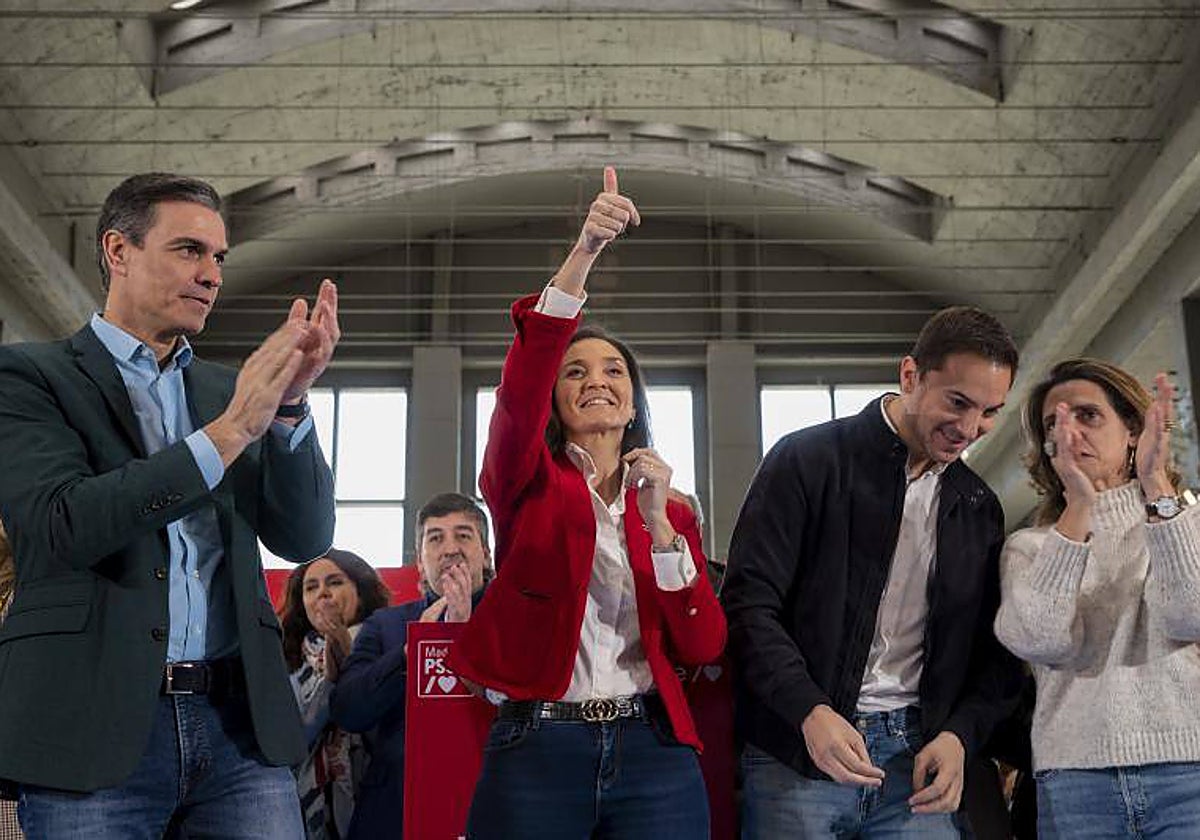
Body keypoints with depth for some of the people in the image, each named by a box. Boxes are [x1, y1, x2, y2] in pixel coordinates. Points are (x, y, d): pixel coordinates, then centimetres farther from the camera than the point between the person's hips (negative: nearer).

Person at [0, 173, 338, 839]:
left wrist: (289, 403, -9)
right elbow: (63, 526, -14)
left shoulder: (228, 389, 15)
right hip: (97, 728, -4)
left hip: (238, 718, 4)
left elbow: (304, 539, 6)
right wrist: (230, 430, -18)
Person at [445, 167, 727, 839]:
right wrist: (583, 255, -28)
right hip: (536, 749, -2)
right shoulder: (528, 483, 5)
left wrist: (660, 526, -10)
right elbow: (520, 391, -17)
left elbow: (703, 646, 3)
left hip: (654, 755, 2)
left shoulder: (672, 510, 13)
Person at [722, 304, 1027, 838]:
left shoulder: (980, 508, 12)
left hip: (916, 756, 4)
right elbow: (749, 603, -9)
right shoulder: (809, 460, -3)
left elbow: (994, 650, 15)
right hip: (796, 752, -4)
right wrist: (811, 712, -20)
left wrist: (959, 734, -3)